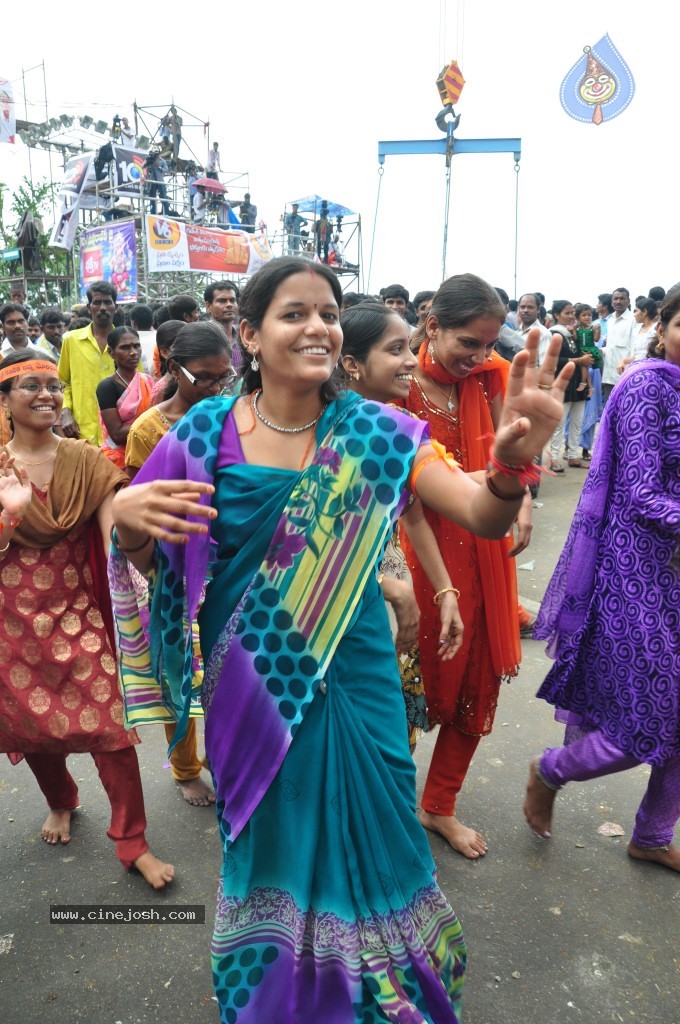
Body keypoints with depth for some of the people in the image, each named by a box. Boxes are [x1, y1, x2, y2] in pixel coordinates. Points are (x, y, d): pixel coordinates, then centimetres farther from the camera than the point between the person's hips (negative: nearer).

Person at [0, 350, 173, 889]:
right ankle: (60, 803, 46)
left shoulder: (87, 461, -2)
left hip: (78, 611, -1)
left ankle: (134, 842, 10)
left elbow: (114, 537, -10)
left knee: (110, 722, -7)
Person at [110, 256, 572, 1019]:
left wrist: (511, 467, -41)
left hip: (348, 676, 0)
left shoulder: (374, 432, -9)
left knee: (363, 830, 15)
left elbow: (482, 515, -18)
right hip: (248, 682, 0)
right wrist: (128, 521, -26)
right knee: (267, 832, 19)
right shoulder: (207, 431, -9)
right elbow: (148, 563, -3)